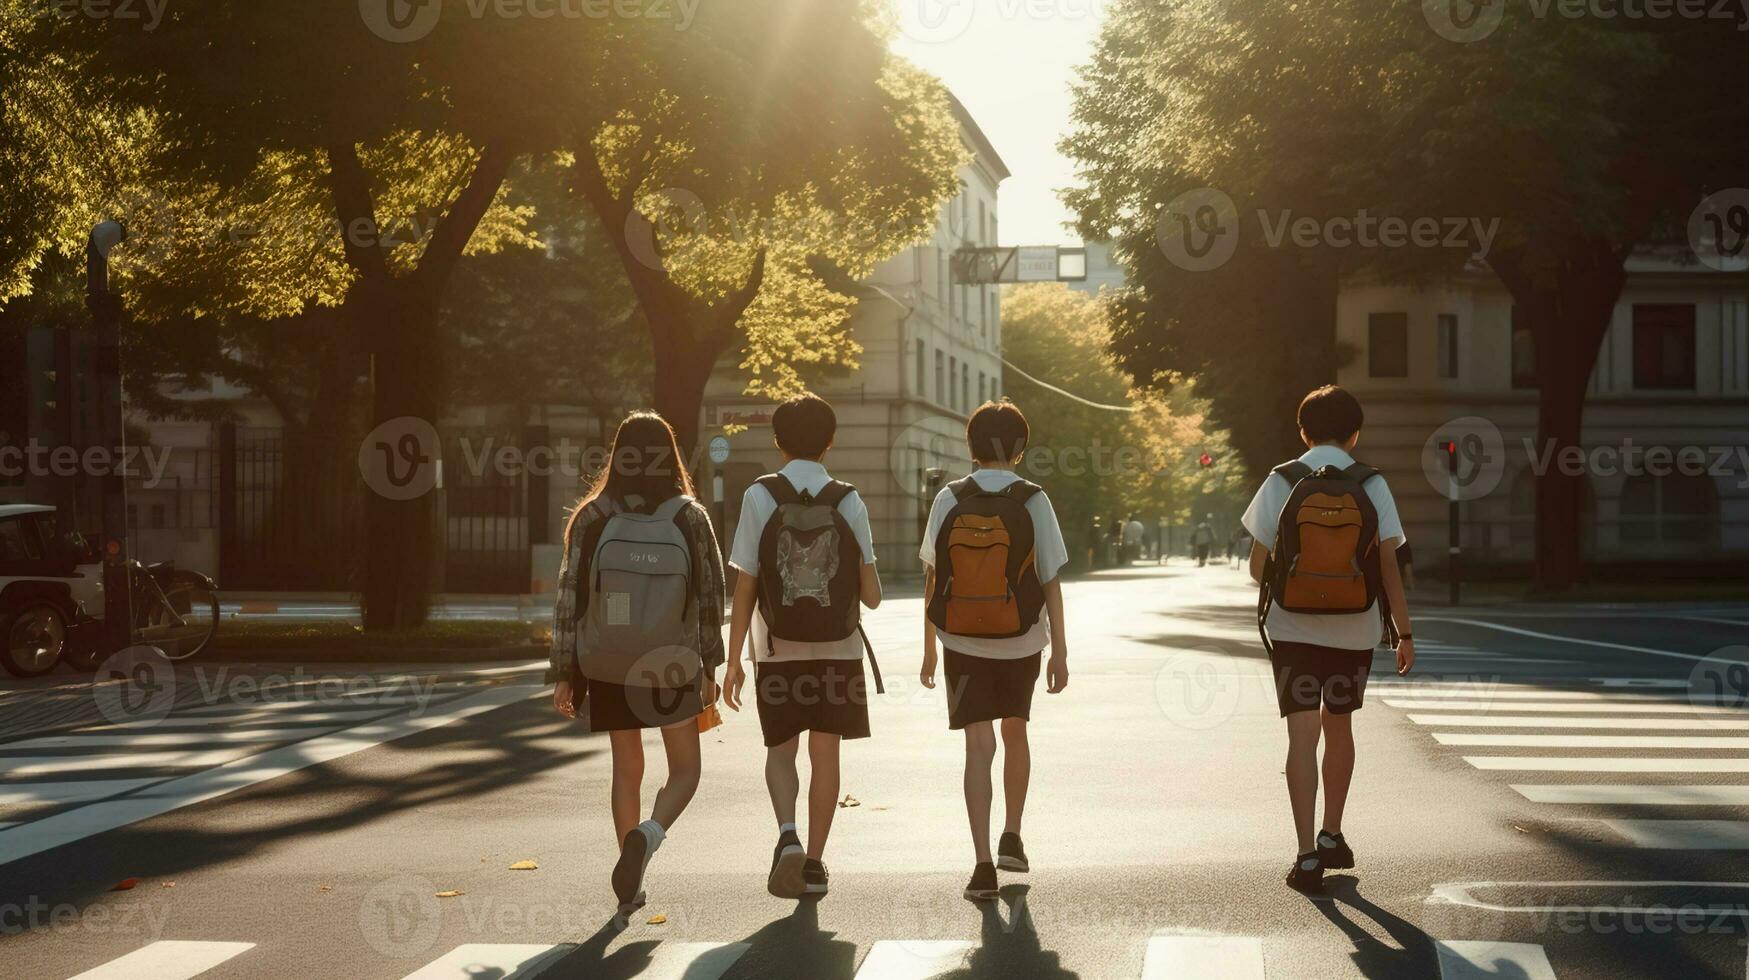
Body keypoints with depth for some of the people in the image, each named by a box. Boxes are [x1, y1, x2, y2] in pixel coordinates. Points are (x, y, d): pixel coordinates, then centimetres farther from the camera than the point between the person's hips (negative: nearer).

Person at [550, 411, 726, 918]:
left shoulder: (592, 518, -4)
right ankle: (647, 835, -16)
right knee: (685, 770, 13)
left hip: (607, 666, 2)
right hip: (672, 666, -2)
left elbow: (570, 598, -4)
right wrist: (709, 668, 8)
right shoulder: (690, 517, -6)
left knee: (627, 770, 17)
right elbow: (710, 596, -3)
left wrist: (563, 674, 2)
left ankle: (630, 887, 19)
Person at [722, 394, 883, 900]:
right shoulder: (848, 502, -3)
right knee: (825, 753, 10)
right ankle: (815, 861, 12)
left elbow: (745, 587, -7)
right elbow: (872, 594, -3)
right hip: (838, 649, 1)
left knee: (781, 750, 13)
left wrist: (733, 660, -2)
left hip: (778, 649, -1)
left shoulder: (760, 497, -6)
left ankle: (788, 835, -11)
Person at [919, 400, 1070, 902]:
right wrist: (1059, 651, 0)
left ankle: (983, 863, -8)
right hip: (1020, 641, 0)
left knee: (979, 746, 0)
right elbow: (1051, 582, -7)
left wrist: (930, 648, 8)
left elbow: (932, 578, -1)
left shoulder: (950, 499, -4)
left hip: (962, 643, 0)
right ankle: (1012, 838, 30)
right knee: (1015, 733, 22)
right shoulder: (1033, 501, -7)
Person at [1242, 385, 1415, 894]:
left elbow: (1258, 566, -1)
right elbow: (1388, 565, -5)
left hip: (1293, 628, -1)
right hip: (1354, 629, 1)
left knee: (1303, 734, -3)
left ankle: (1308, 856, -11)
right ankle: (1332, 837, 31)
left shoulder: (1281, 482, -2)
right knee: (1338, 727, 19)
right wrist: (1404, 632, 1)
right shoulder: (1371, 484, -2)